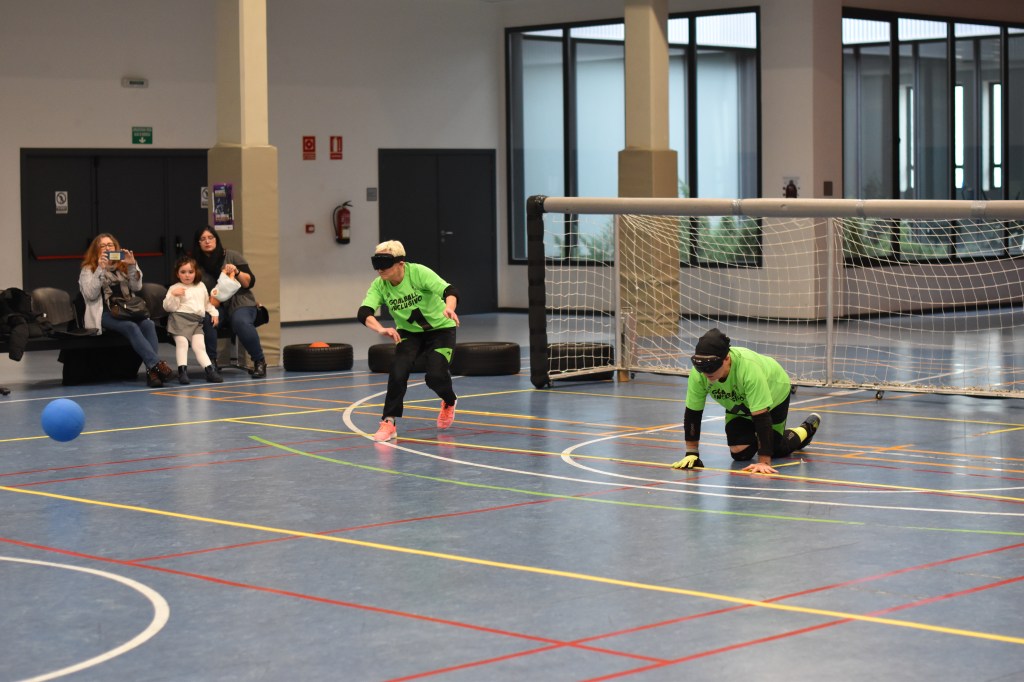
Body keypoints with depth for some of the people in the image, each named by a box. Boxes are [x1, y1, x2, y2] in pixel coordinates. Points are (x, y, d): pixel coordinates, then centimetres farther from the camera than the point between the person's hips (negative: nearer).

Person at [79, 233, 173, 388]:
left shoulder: (123, 267, 23)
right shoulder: (89, 270, 11)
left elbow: (137, 287, 8)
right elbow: (91, 295, -6)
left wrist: (132, 266, -5)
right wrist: (100, 269, -12)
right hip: (105, 315, -4)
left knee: (148, 324, -28)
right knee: (131, 327, -34)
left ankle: (152, 371, -41)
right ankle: (156, 364, -44)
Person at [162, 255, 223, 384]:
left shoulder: (201, 286, 23)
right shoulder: (175, 288, 5)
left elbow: (207, 303, 34)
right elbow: (168, 307, -4)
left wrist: (214, 313, 22)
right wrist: (173, 295, -18)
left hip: (197, 321, 4)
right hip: (180, 318, -4)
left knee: (199, 345, -9)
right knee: (182, 342, -20)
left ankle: (210, 370, -16)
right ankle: (182, 370, -23)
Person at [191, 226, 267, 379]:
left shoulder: (232, 256, 0)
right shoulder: (197, 265, 4)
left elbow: (250, 283, -1)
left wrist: (237, 272, -20)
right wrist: (210, 302, -17)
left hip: (240, 304, -2)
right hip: (215, 308, 2)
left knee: (241, 322, -35)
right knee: (205, 317, -33)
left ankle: (259, 361, -17)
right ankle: (211, 361, -20)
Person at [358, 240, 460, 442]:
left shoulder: (418, 273, -28)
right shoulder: (379, 286, -17)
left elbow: (450, 291, -37)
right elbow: (364, 312, -31)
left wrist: (449, 308, -61)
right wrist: (381, 329, -52)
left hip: (440, 329, -3)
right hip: (408, 333, 3)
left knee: (435, 376, -17)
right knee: (398, 372, -21)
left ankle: (449, 403, 19)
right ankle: (389, 423, -9)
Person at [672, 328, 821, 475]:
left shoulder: (749, 368, -46)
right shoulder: (698, 374, -34)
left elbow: (761, 416, -45)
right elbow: (692, 413, -22)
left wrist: (764, 462, -46)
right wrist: (691, 453, -21)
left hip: (774, 393, -4)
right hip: (739, 403, 4)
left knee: (774, 450, 3)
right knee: (740, 453, -6)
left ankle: (808, 429, 32)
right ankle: (753, 438, 29)